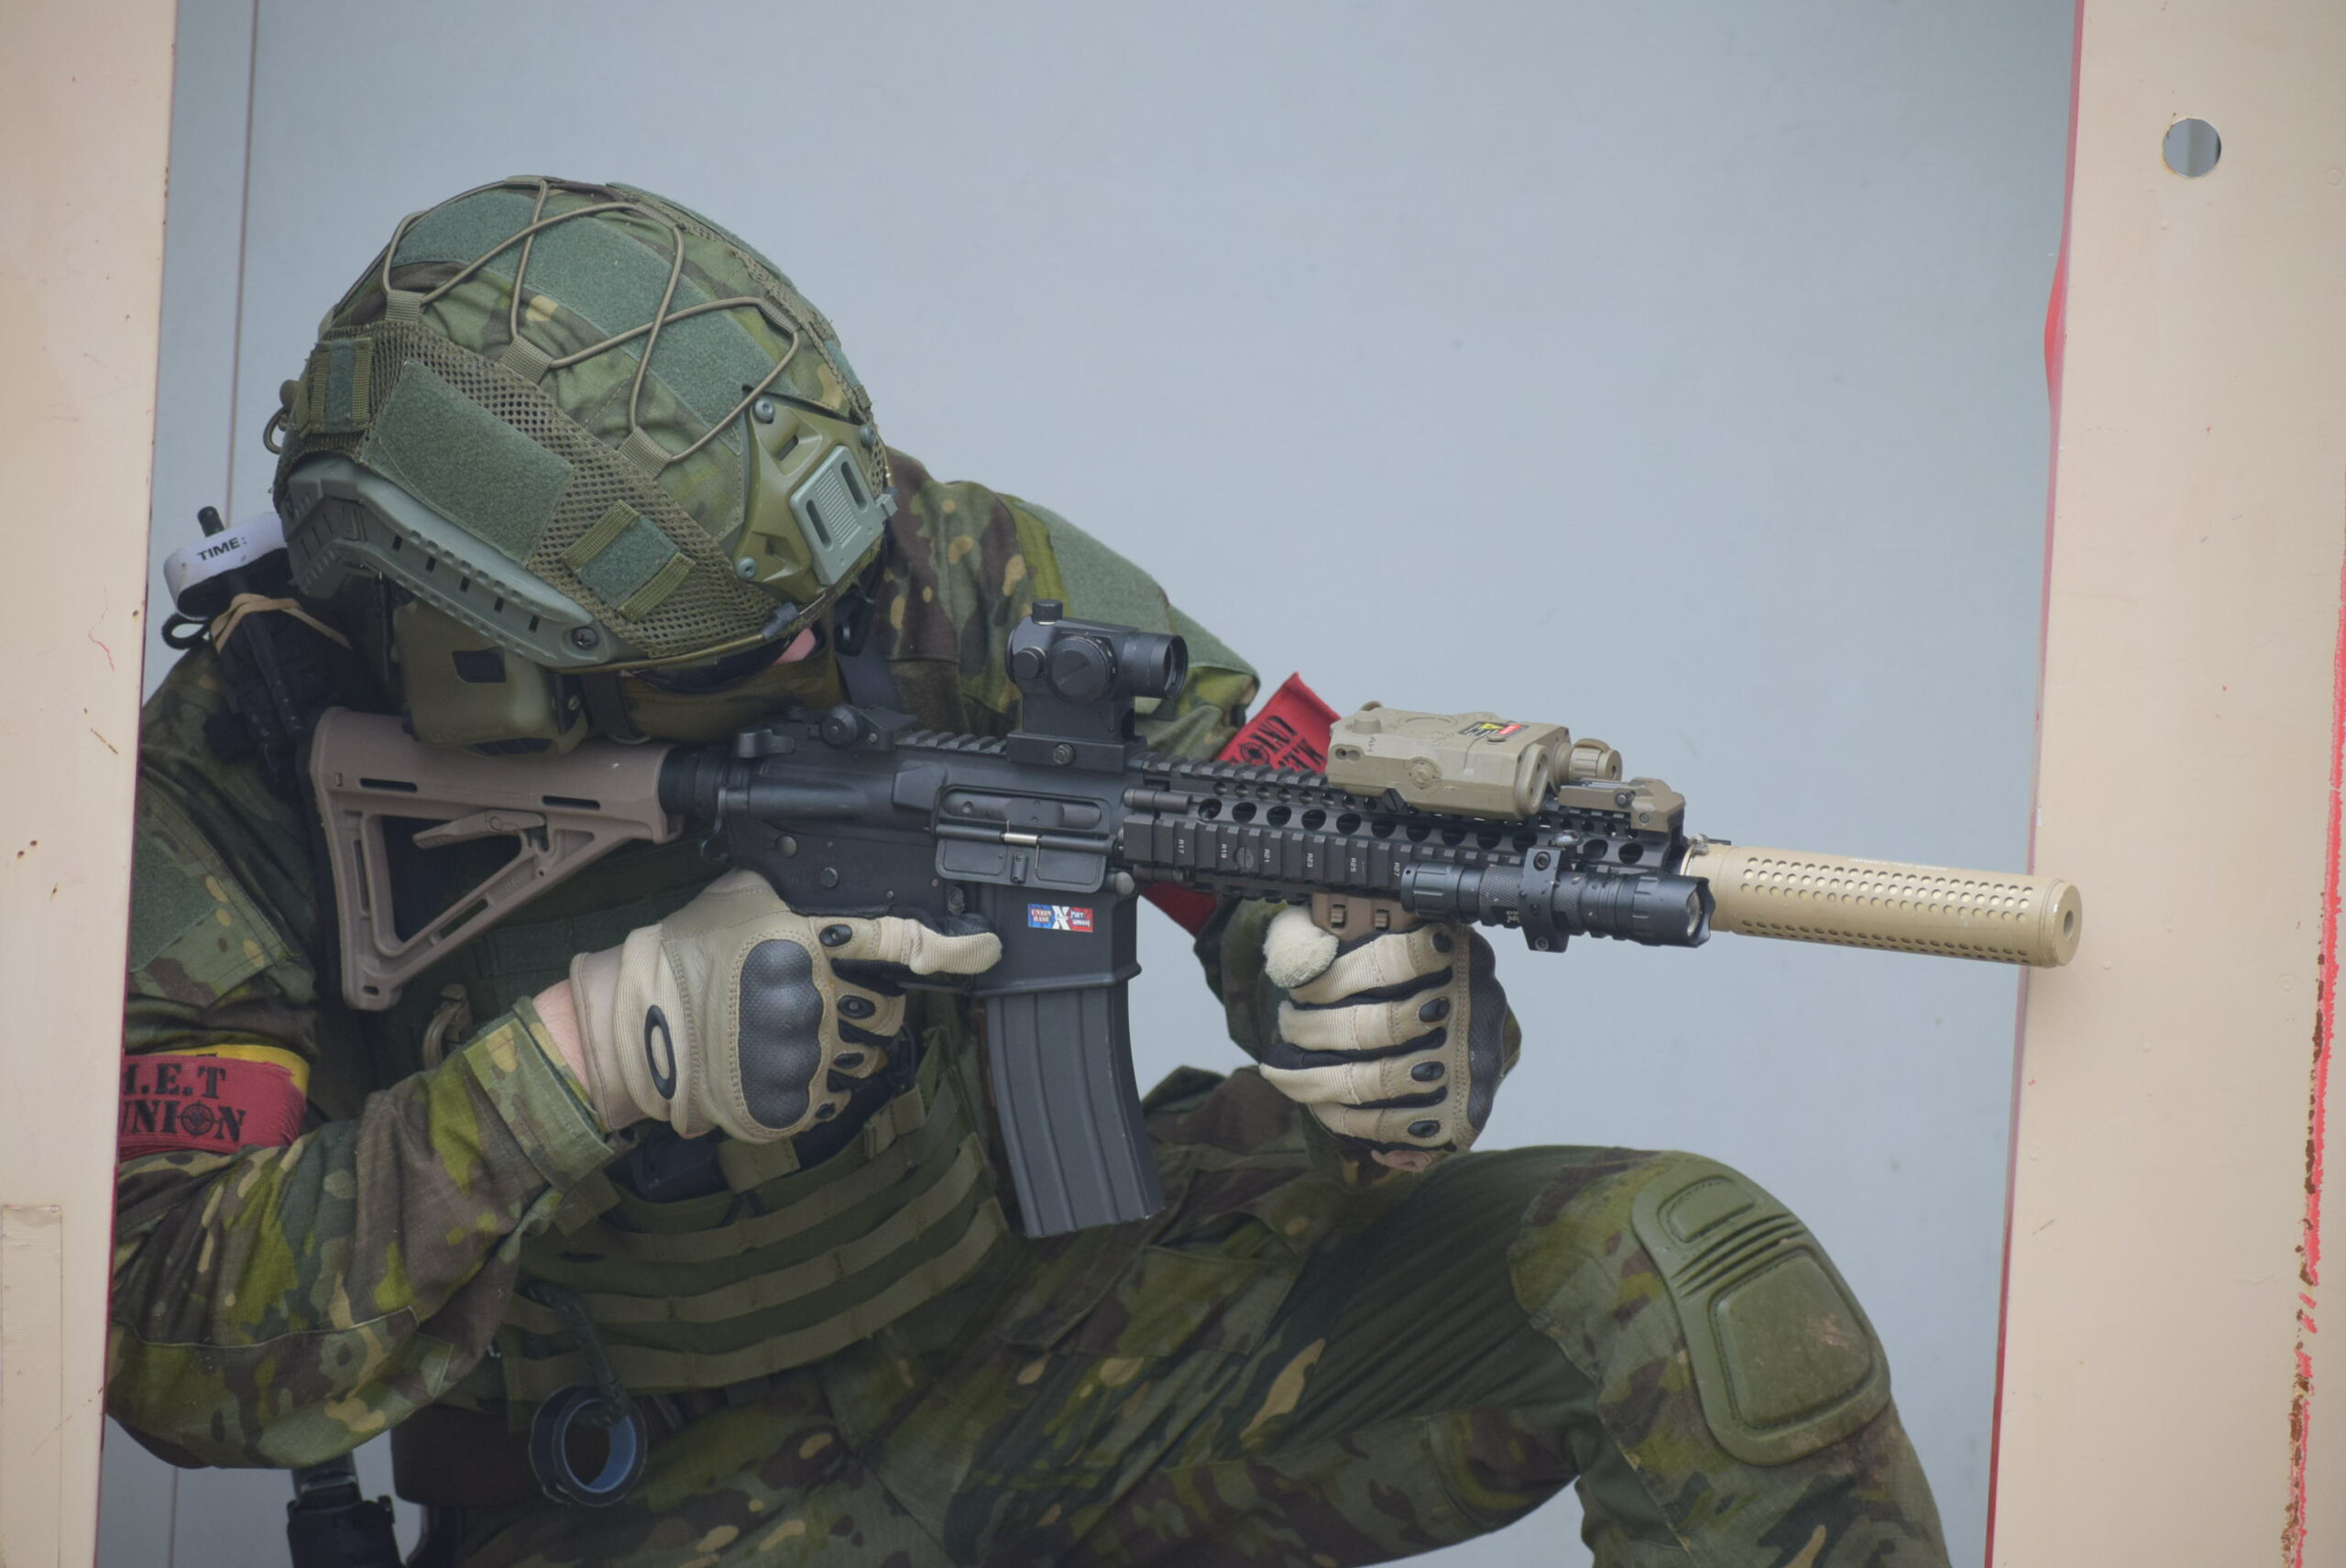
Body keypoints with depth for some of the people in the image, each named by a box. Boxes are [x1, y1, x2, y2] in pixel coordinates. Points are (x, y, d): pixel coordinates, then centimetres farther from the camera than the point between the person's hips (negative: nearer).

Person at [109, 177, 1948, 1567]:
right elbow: (179, 1346, -22)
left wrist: (1408, 1033, -35)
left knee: (1694, 1276, -19)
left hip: (1068, 1323, 1)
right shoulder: (239, 795, -18)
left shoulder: (944, 581, -15)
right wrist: (590, 1049, -36)